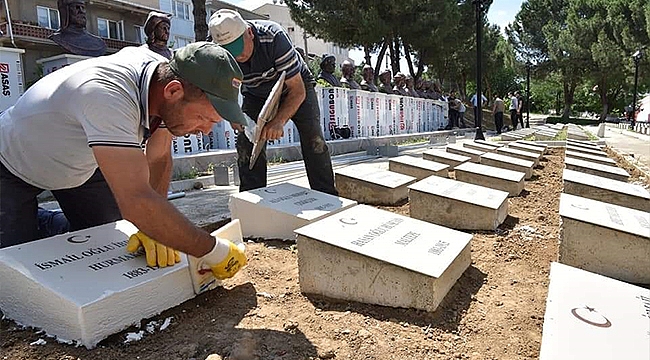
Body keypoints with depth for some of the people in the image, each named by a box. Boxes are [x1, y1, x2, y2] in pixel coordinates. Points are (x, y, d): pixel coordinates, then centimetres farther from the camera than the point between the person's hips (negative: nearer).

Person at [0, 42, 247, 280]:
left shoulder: (165, 76, -21)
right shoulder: (108, 96, -45)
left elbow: (159, 159, -12)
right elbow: (137, 202, -52)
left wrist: (152, 229, -23)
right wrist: (213, 251, -44)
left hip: (78, 166, 6)